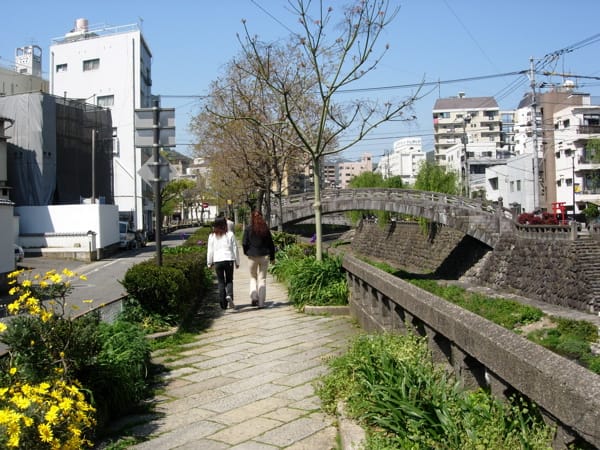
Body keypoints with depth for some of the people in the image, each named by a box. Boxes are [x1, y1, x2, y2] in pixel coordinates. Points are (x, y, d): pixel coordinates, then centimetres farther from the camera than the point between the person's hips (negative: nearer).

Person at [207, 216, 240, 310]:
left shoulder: (212, 236, 2)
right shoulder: (230, 235, 0)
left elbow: (210, 250, 5)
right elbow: (235, 249, 2)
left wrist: (209, 263, 13)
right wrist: (237, 262, 10)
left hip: (217, 261, 1)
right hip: (229, 260, -1)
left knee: (221, 282, 9)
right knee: (229, 280, 11)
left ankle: (223, 304, 6)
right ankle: (229, 295, -17)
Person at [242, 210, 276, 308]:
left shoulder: (248, 229, -4)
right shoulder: (266, 229, 2)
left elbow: (244, 243, -5)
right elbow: (271, 243, 4)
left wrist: (247, 252, 12)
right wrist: (272, 256, 10)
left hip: (252, 256, -1)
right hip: (264, 256, 1)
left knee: (253, 277, 16)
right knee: (262, 278, 6)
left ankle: (254, 296, -5)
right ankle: (261, 302, 4)